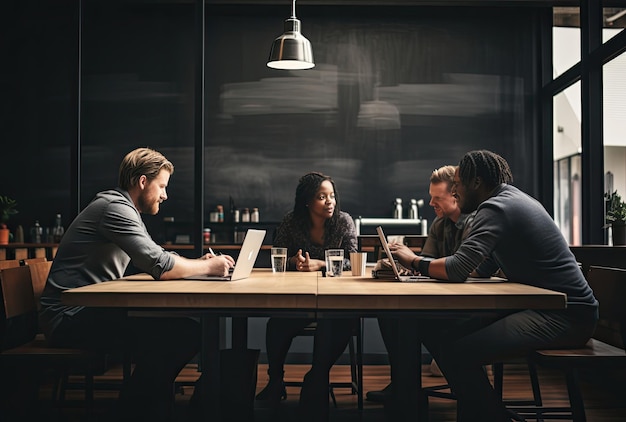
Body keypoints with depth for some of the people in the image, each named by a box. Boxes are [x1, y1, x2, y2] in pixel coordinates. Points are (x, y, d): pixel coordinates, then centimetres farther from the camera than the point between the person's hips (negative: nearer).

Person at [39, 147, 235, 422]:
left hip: (87, 311, 10)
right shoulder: (116, 207, -16)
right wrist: (208, 267, -10)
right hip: (70, 317, -10)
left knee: (185, 329, -1)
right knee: (176, 334, -19)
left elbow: (152, 261, 16)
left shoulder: (124, 208, 16)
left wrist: (198, 264, 3)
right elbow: (159, 266, -24)